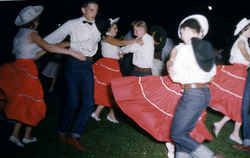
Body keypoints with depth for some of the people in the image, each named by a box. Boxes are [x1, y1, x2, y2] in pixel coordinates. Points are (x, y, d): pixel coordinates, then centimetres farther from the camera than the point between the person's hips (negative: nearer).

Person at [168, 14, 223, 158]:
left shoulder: (183, 49, -13)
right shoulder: (207, 48, 9)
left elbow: (175, 76, -10)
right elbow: (213, 72, 18)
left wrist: (170, 64, 7)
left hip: (191, 94, -8)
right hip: (206, 93, 9)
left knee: (177, 134, -2)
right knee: (184, 131, 15)